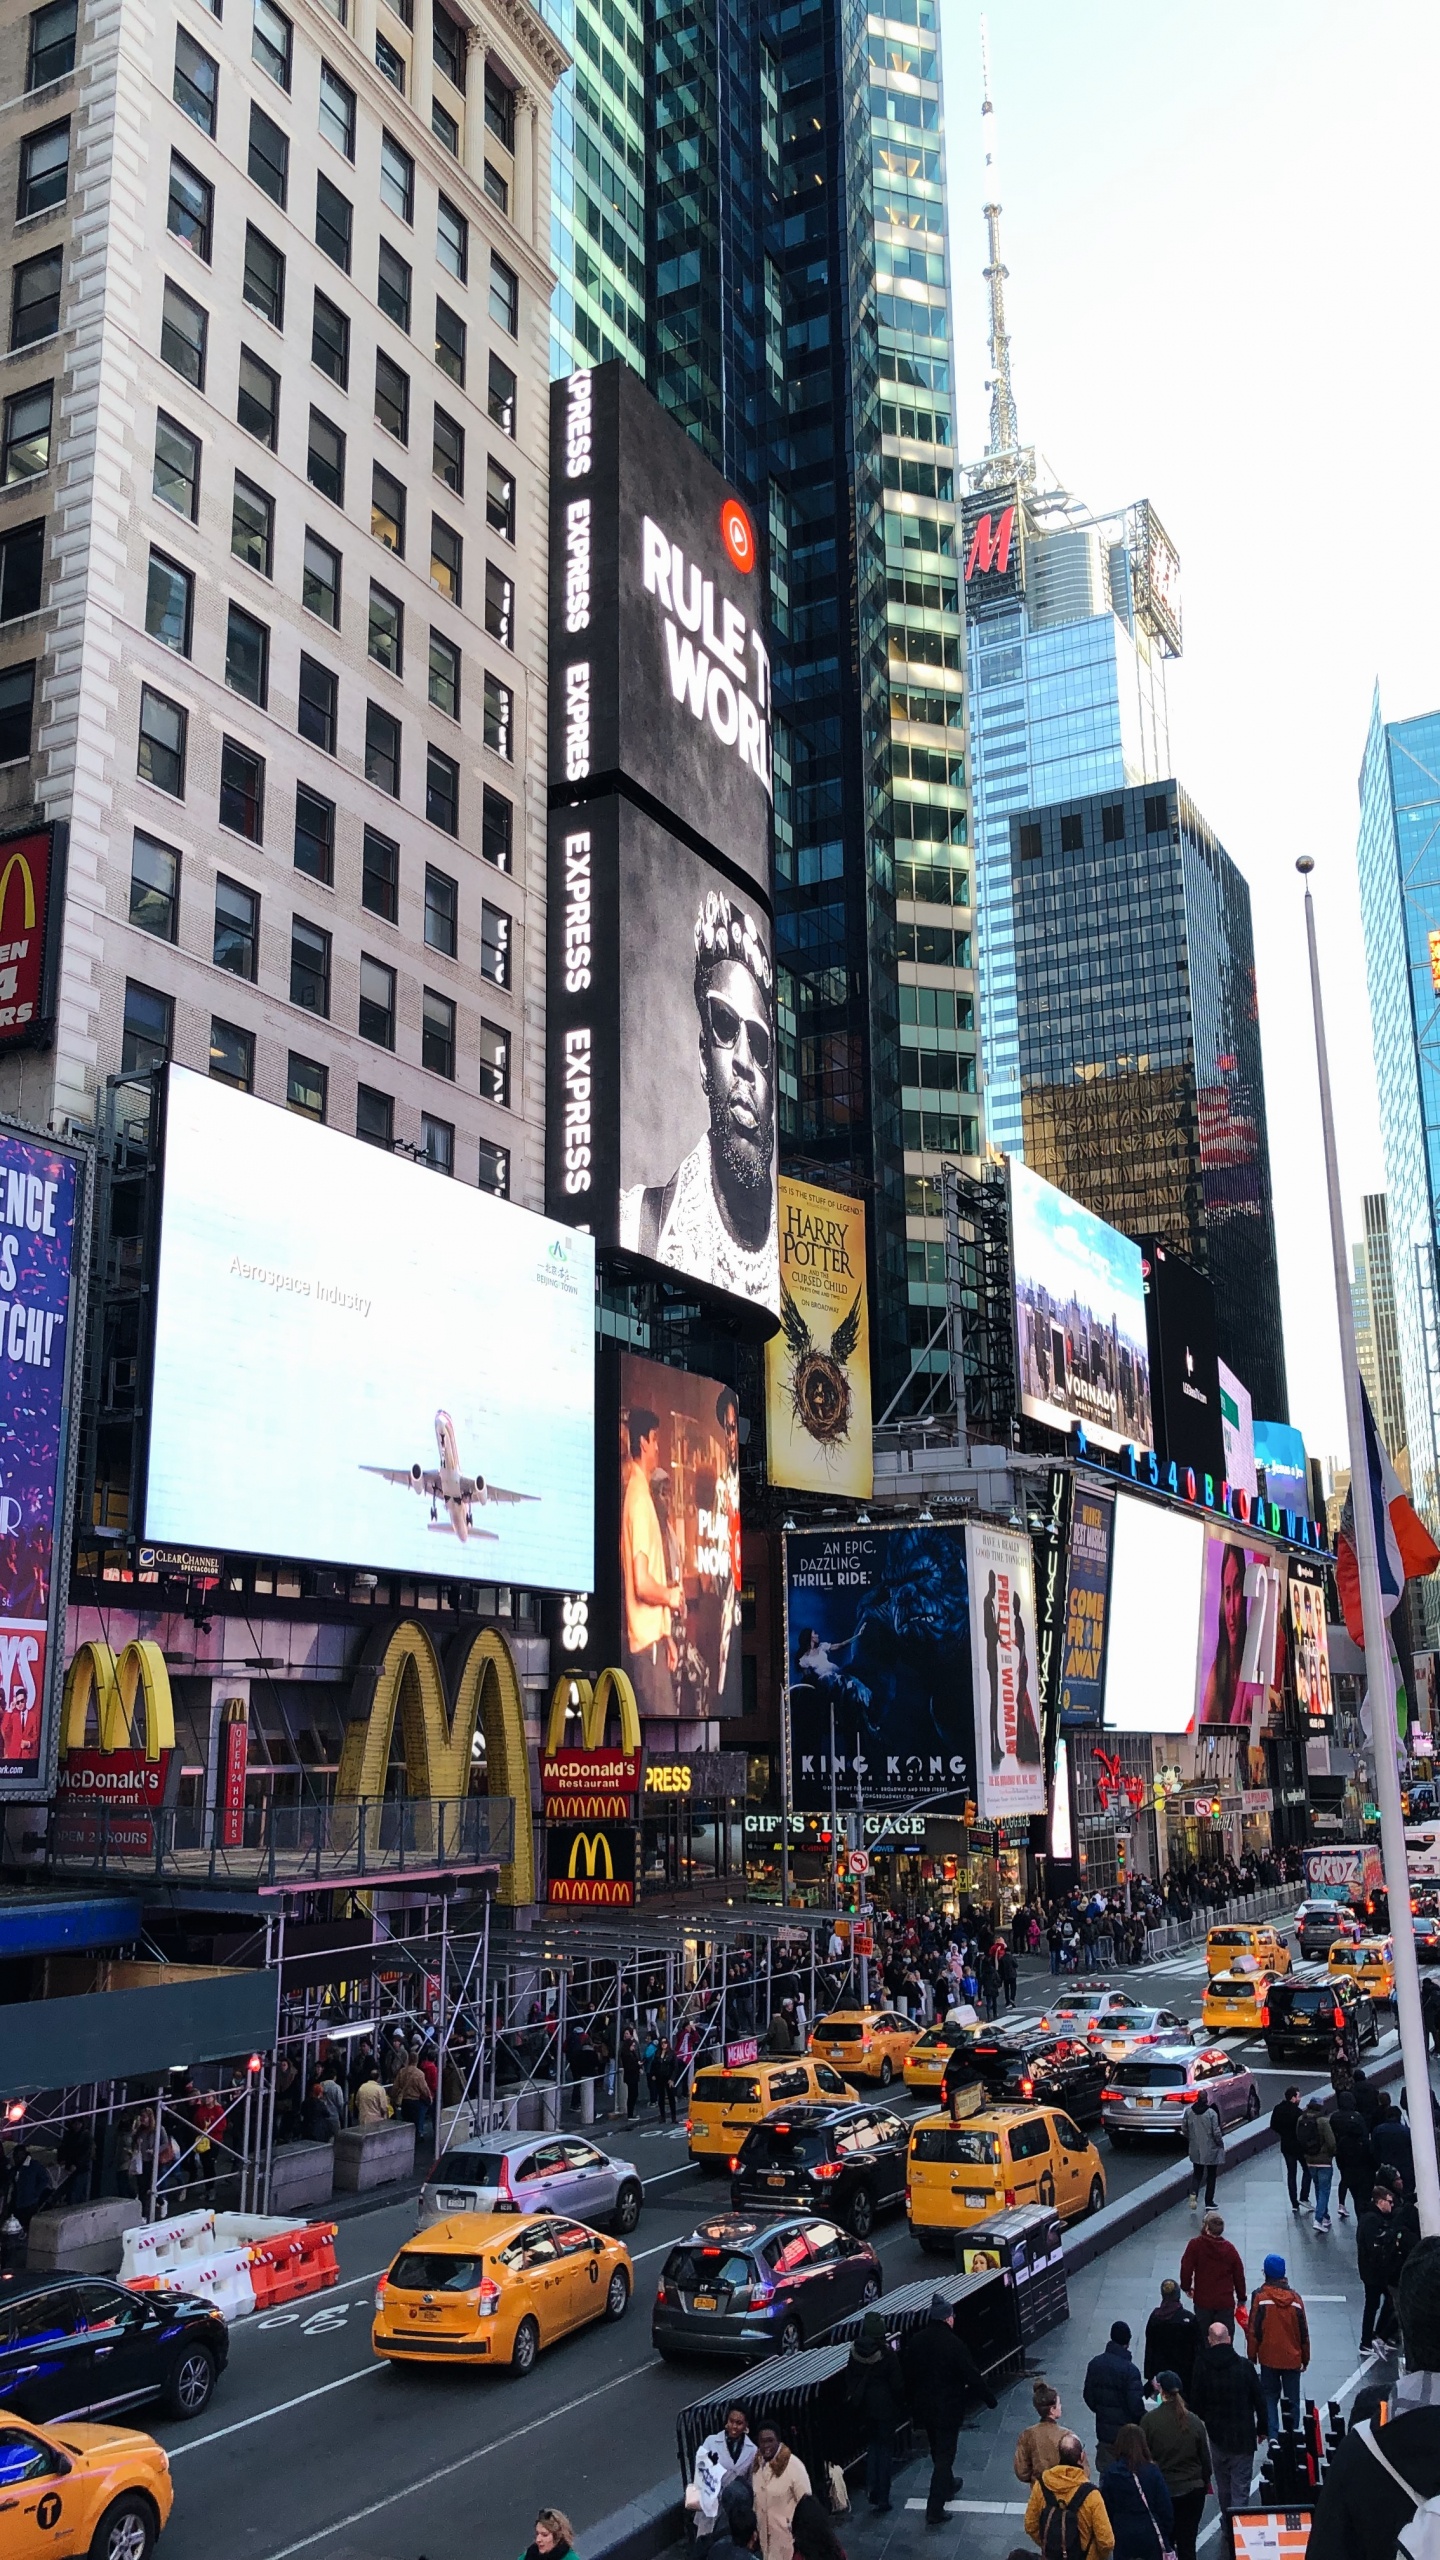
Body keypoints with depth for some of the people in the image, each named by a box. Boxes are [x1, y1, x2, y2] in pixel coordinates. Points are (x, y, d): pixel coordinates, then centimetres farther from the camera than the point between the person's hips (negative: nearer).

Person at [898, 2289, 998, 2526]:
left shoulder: (915, 2340, -6)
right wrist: (990, 2399, -1)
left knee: (937, 2450, 25)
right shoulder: (954, 2344, -22)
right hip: (948, 2408, -5)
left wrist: (914, 2401, 17)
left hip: (924, 2407, 5)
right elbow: (973, 2377, -16)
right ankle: (935, 2508, -2)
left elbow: (907, 2374, 3)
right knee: (945, 2454, 2)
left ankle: (947, 2486, 47)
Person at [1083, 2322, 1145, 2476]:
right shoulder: (1130, 2370, -21)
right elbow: (1135, 2405, -20)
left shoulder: (1095, 2363, -2)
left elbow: (1088, 2395, 6)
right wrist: (1143, 2422, -1)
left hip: (1103, 2429, 5)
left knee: (1105, 2471, 15)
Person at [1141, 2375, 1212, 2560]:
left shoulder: (1150, 2419, -13)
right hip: (1192, 2490, 2)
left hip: (1161, 2491, -2)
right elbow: (1205, 2458, 3)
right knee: (1188, 2544, 8)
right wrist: (1205, 2482, 19)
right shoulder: (1195, 2421, -7)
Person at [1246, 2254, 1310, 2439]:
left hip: (1269, 2358, -2)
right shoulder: (1294, 2297, -5)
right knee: (1292, 2399, 12)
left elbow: (1254, 2330, -9)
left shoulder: (1260, 2296, -11)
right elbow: (1303, 2332, 2)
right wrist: (1305, 2358, 14)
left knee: (1270, 2397, 10)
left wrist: (1252, 2356, 3)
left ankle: (1272, 2435, 3)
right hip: (1292, 2359, 2)